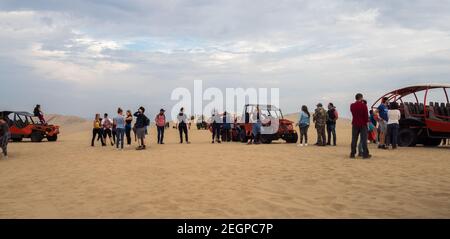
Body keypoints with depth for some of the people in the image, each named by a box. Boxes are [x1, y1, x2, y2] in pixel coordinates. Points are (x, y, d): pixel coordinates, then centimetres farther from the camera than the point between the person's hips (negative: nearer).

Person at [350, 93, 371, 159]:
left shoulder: (352, 106, 1)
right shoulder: (363, 105, -11)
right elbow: (366, 115, -8)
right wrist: (366, 121, 4)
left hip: (355, 124, 4)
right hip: (363, 124, -4)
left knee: (354, 139, 8)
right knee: (364, 139, 0)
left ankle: (352, 154, 9)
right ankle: (365, 154, 2)